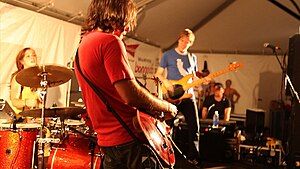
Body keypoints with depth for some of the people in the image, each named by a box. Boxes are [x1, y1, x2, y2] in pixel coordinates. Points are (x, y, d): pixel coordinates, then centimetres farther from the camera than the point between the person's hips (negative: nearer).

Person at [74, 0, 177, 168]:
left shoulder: (83, 44, 13)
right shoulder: (110, 41, -16)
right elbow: (131, 95, -24)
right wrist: (167, 107, -7)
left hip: (107, 138, 9)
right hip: (128, 138, -9)